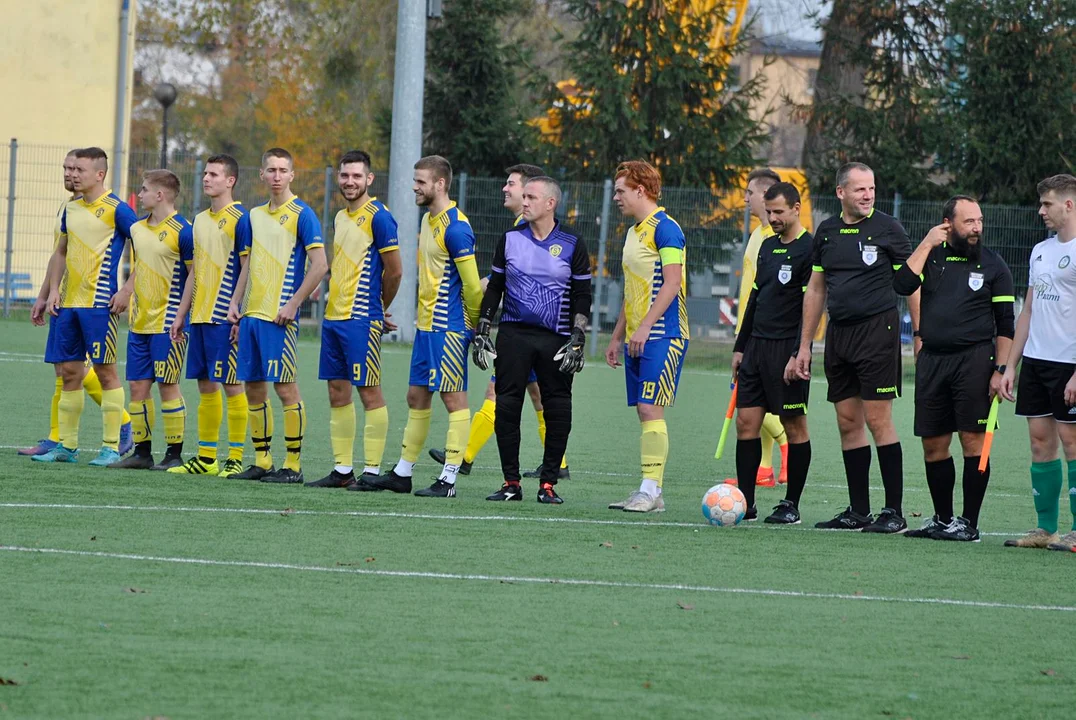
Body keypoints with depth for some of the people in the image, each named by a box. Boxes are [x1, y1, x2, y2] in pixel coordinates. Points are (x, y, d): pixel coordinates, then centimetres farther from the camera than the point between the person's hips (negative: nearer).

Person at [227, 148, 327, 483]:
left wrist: (292, 305, -14)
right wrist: (235, 303, 10)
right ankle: (261, 461, 15)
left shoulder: (301, 214, -6)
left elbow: (319, 265, -11)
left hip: (279, 317, -7)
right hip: (251, 315, 7)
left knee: (285, 388, -6)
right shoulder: (254, 216, 15)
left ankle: (293, 464, -2)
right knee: (253, 388, 8)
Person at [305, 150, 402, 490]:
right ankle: (342, 470, 14)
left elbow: (394, 271, -9)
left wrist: (378, 309, 4)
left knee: (369, 392, -5)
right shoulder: (340, 217, 16)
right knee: (337, 393, 9)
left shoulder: (378, 216, -9)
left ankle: (372, 471, -2)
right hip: (333, 318, 9)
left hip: (361, 320, -9)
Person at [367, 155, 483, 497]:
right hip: (426, 324, 10)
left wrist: (476, 326, -9)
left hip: (448, 328, -10)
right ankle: (402, 473, 18)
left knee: (453, 398, -4)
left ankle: (448, 479, -3)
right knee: (417, 396, 12)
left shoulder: (455, 227, -16)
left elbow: (471, 283, -15)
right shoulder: (427, 220, 13)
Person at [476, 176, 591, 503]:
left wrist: (577, 340, -4)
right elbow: (494, 288, 14)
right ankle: (511, 482, 5)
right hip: (513, 333, 2)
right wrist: (482, 331, 7)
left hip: (556, 339, -2)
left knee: (557, 410, -3)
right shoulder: (509, 240, 8)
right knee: (507, 406, -3)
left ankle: (548, 483, 5)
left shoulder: (572, 245, 2)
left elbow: (582, 296, 4)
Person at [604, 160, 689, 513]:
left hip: (662, 336, -9)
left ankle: (651, 489, -12)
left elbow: (672, 281, -17)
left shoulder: (665, 228, -10)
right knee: (644, 411, 7)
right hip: (637, 337, 9)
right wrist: (617, 336, 24)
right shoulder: (633, 232, 19)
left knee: (651, 408, -12)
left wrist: (645, 326, -21)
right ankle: (648, 492, 8)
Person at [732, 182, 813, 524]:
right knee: (746, 422, 2)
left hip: (787, 349, -8)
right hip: (757, 345, 8)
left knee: (794, 425, -1)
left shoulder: (809, 249, -9)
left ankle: (791, 505, 4)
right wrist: (740, 347, 19)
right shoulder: (768, 246, 16)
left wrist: (798, 354, -19)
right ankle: (745, 503, 5)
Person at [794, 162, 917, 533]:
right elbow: (816, 289, 18)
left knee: (878, 420, -9)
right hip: (838, 333, 6)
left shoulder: (887, 228, -3)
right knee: (848, 422, 6)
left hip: (878, 329, -6)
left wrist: (920, 336, -8)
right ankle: (858, 511, 12)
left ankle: (894, 511, -6)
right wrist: (804, 345, 16)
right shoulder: (827, 231, 11)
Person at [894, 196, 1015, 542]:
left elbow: (1005, 325, 2)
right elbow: (902, 285, -8)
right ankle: (943, 520, 18)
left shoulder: (992, 264, 3)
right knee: (933, 445, 7)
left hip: (974, 358, -3)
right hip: (932, 360, 4)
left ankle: (969, 523, -2)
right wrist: (927, 245, -5)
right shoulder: (931, 256, 10)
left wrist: (1000, 370, -6)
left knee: (973, 440, -6)